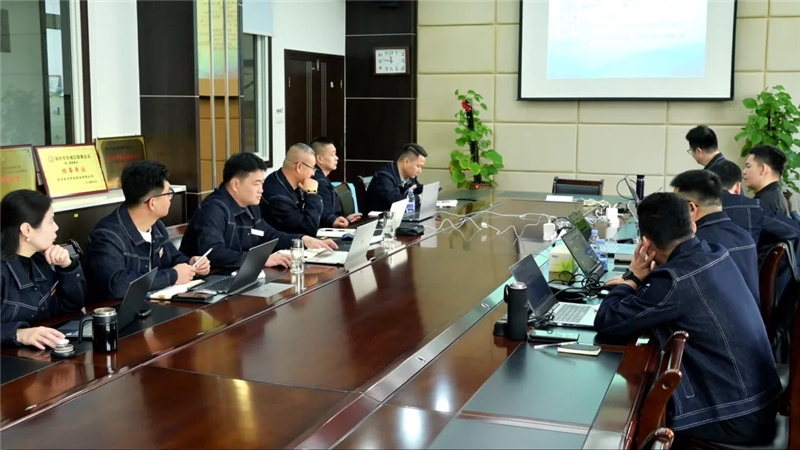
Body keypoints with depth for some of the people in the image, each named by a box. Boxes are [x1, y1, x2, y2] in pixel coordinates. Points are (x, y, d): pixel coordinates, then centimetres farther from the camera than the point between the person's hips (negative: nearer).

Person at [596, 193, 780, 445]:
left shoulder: (674, 280, -25)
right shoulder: (717, 254, 0)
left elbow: (606, 322, -18)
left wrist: (633, 278, -4)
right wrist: (639, 284, 8)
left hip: (733, 418, -8)